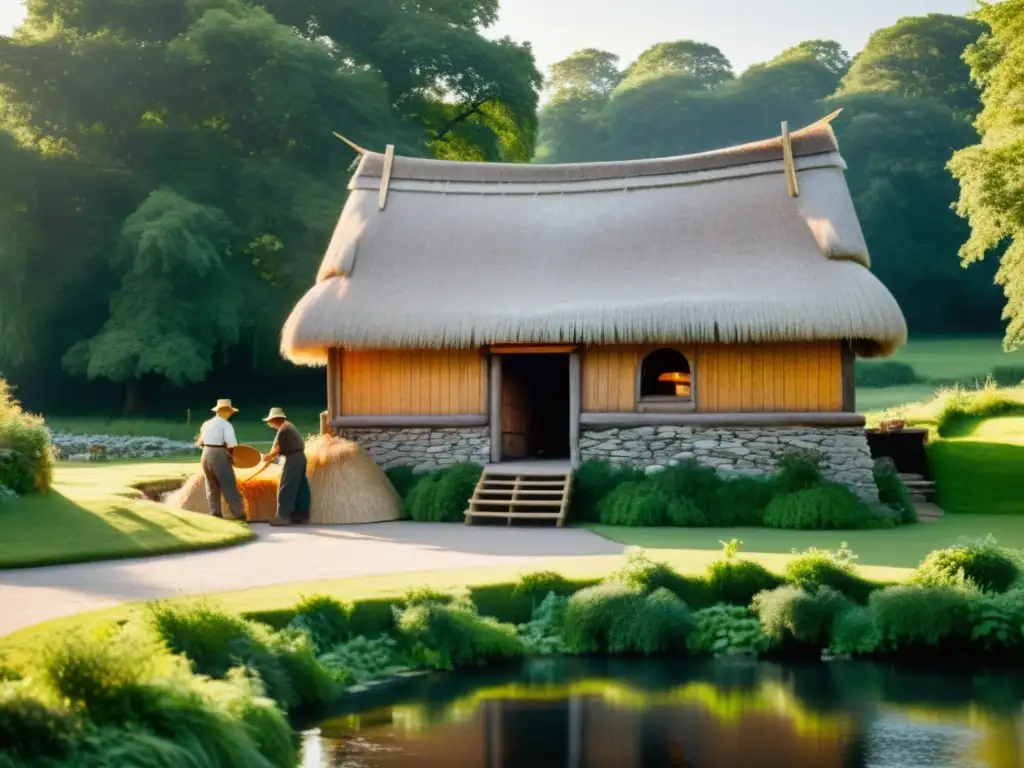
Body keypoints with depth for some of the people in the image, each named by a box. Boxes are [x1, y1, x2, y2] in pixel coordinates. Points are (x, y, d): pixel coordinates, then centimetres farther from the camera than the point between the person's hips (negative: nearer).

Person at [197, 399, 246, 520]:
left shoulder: (206, 424, 11)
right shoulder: (226, 425, -9)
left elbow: (200, 443, 17)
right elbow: (232, 445, -16)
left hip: (206, 455, 6)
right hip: (219, 456, -6)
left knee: (212, 487, 14)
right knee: (229, 486, -1)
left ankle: (215, 513, 13)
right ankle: (239, 513, 1)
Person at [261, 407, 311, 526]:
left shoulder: (283, 429, -12)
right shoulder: (288, 426, 17)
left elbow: (277, 449, -14)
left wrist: (269, 457, 3)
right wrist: (272, 456, 9)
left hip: (293, 458, -10)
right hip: (299, 457, 10)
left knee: (285, 488, -7)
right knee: (300, 488, 10)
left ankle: (282, 516, -9)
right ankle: (302, 515, 13)